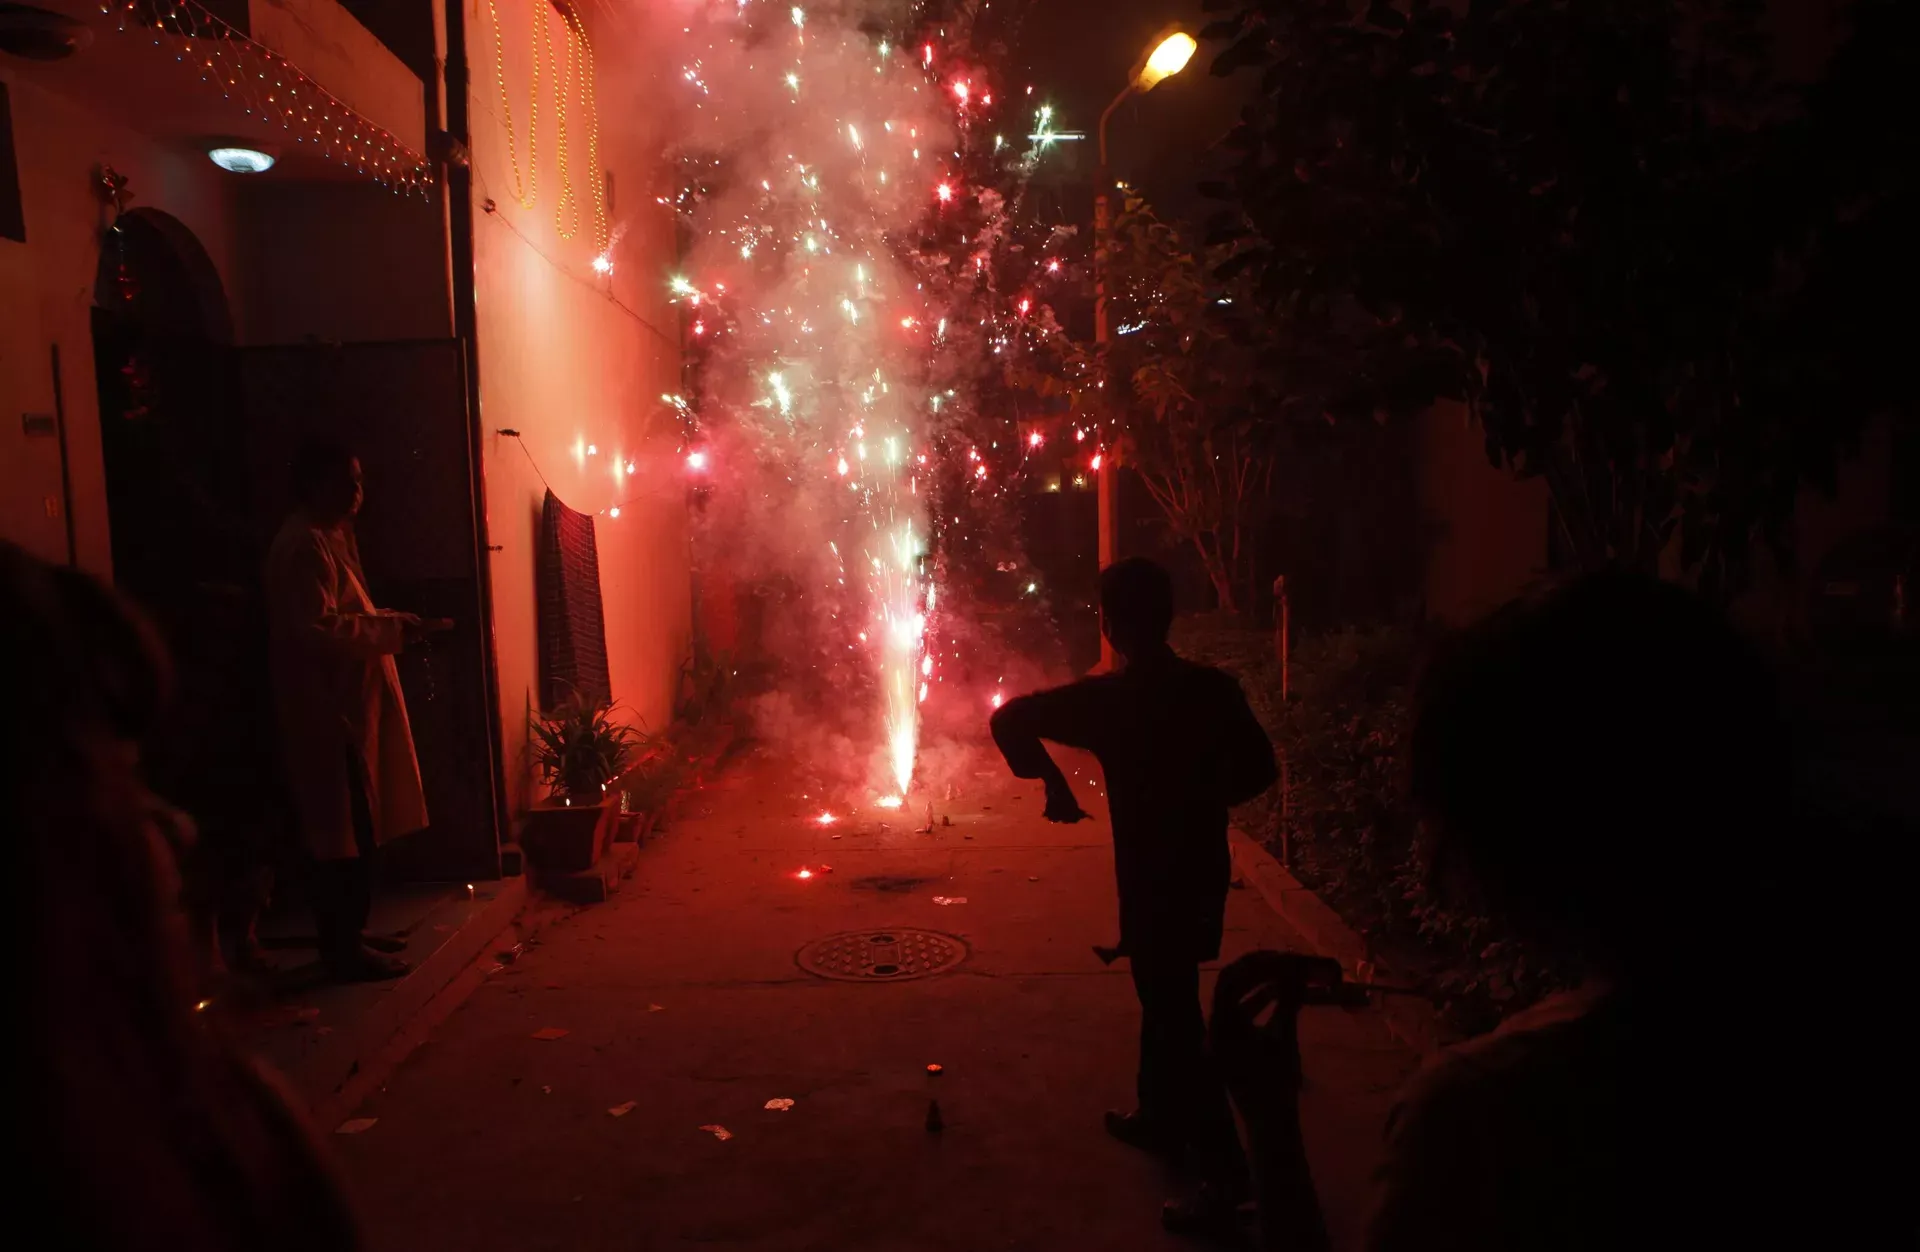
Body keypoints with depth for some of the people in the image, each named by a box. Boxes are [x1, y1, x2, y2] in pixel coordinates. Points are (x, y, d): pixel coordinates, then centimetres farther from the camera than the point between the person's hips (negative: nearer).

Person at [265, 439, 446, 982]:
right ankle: (342, 947, 4)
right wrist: (395, 627, -22)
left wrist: (395, 625, 10)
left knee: (356, 828, 15)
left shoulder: (331, 536, 16)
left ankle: (347, 932, 26)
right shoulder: (302, 545, -16)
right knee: (345, 831, -4)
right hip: (328, 710, -10)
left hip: (349, 703, 10)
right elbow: (318, 628, -25)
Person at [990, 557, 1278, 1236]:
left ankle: (1224, 1175, 4)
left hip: (1153, 876, -7)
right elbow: (1260, 766, 5)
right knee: (1164, 996, 24)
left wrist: (1053, 782, -6)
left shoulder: (1110, 698, -17)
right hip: (1202, 868, 7)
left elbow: (1009, 719, -19)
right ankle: (1161, 1117, 40)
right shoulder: (1214, 688, -3)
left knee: (1176, 1018, 1)